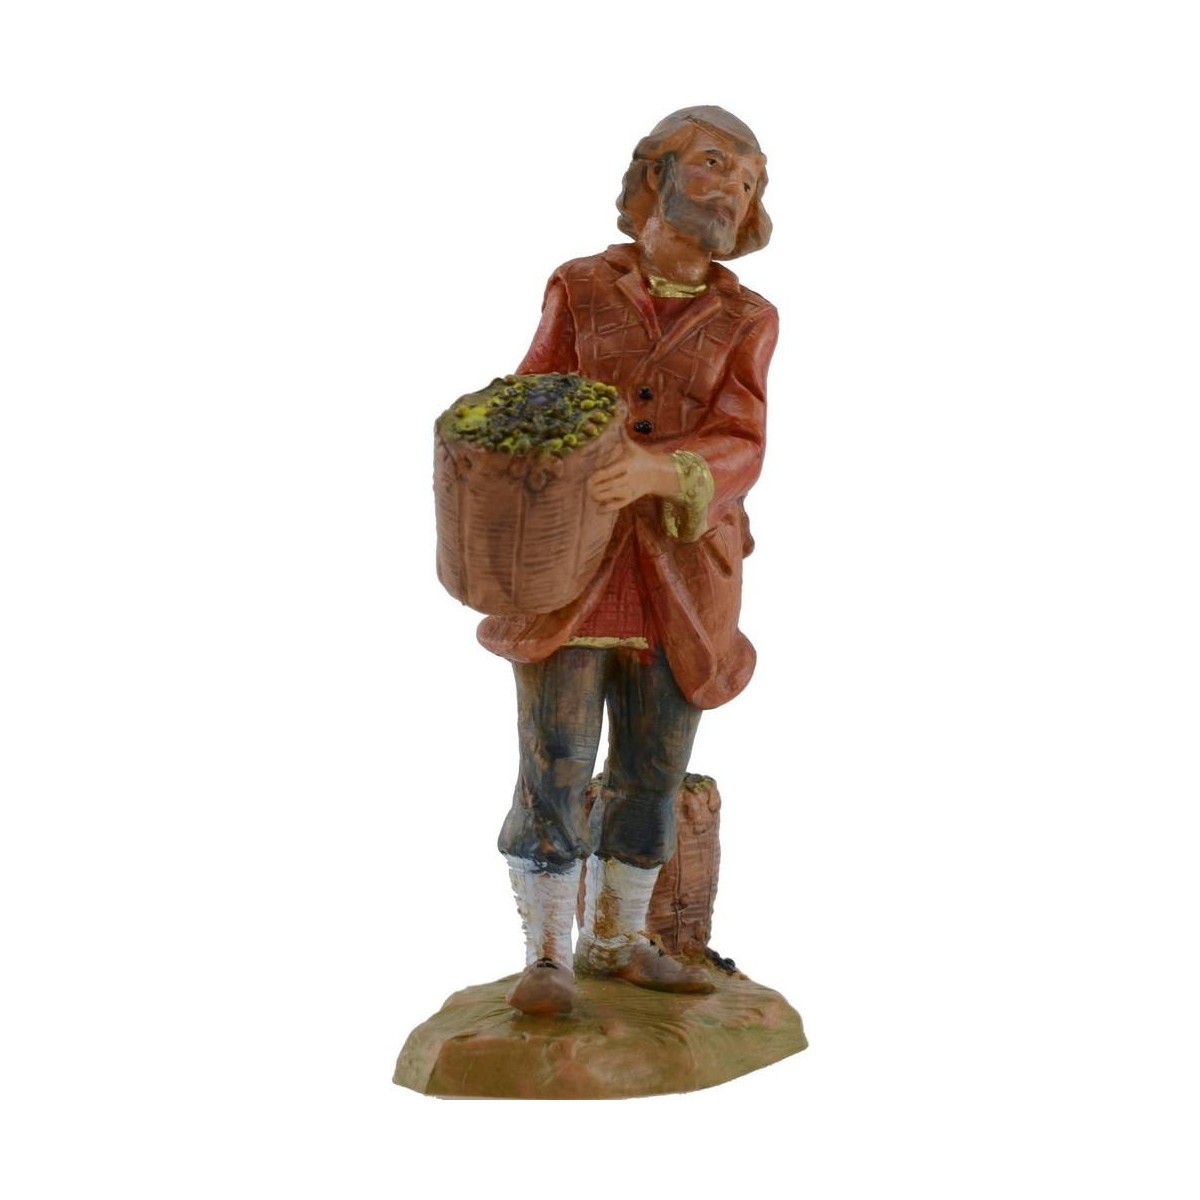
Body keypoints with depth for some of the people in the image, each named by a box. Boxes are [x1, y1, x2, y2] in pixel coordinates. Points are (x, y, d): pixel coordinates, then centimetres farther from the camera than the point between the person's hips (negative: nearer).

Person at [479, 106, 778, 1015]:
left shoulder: (745, 321, 4)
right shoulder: (580, 290, 4)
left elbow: (736, 453, -9)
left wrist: (656, 472, -30)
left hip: (679, 571, 2)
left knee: (653, 768, 8)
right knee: (555, 764, -7)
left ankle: (616, 940, 23)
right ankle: (549, 958, 5)